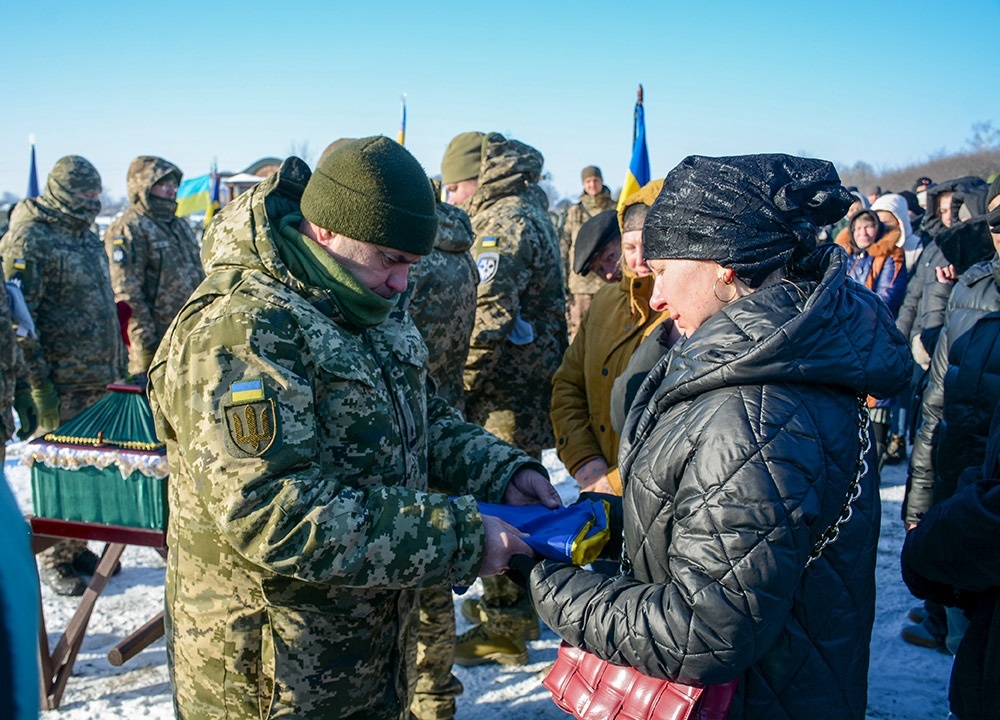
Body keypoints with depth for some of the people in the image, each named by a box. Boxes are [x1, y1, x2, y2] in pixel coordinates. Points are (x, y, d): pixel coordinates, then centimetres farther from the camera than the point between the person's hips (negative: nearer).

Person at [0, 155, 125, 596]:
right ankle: (54, 561, 17)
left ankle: (78, 547, 28)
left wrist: (118, 360, 19)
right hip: (61, 386, -7)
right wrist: (39, 387, -18)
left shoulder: (88, 237, 14)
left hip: (99, 381, 7)